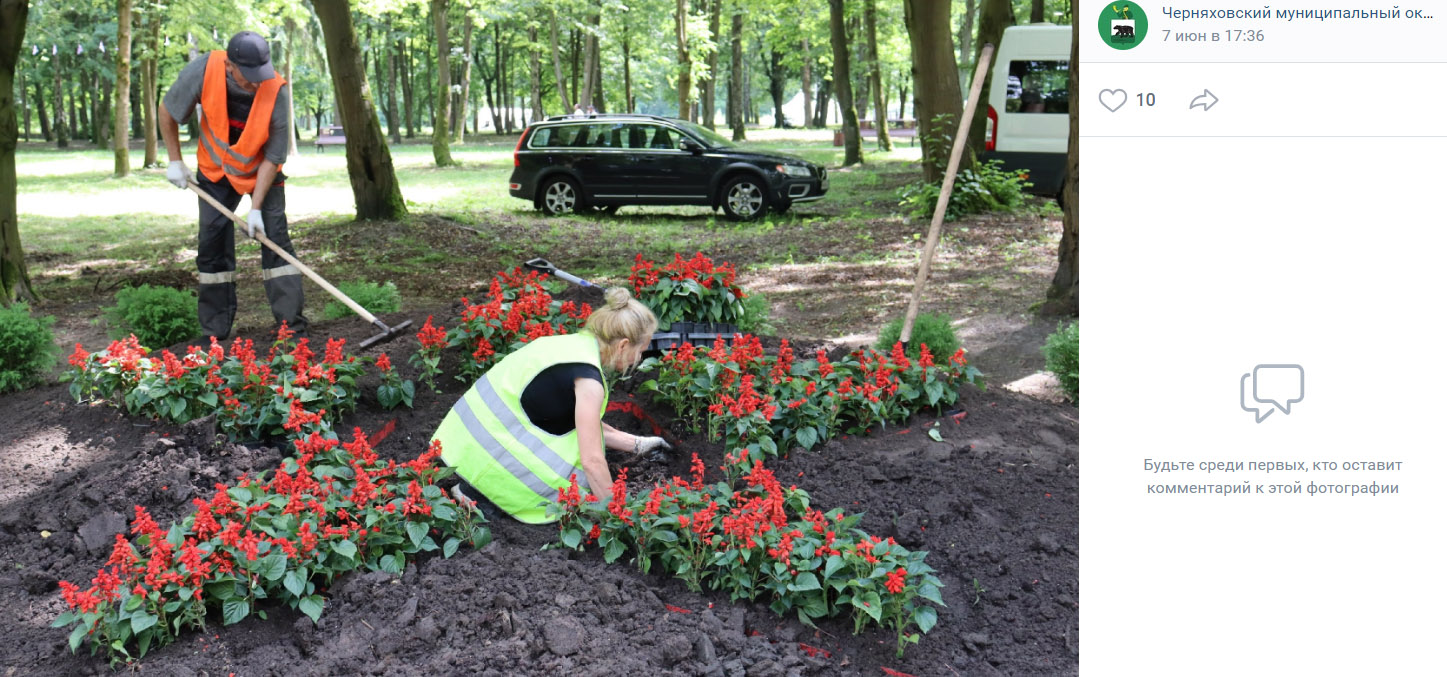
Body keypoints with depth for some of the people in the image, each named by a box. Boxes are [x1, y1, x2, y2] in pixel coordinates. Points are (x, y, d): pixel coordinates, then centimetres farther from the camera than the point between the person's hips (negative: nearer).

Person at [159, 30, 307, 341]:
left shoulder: (277, 92, -31)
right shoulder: (202, 71, -28)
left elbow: (273, 157, -23)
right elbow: (167, 111, -7)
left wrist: (256, 207, -25)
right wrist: (175, 161, -4)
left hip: (261, 171, -2)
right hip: (215, 170, 2)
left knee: (275, 236, -11)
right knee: (213, 239, 1)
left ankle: (292, 324, -8)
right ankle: (215, 330, 9)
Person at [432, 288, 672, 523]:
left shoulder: (574, 343, 10)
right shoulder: (589, 379, -17)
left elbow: (588, 425, 22)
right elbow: (592, 461, -18)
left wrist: (637, 444, 25)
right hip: (488, 450, -9)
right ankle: (480, 489, -6)